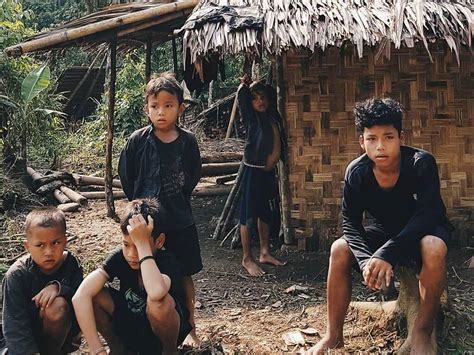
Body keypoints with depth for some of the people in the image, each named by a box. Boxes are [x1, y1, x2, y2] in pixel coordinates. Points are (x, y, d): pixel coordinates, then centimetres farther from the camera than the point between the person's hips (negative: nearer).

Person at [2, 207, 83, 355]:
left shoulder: (71, 265, -10)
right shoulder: (17, 275, -17)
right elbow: (15, 325, -20)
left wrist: (59, 287, -30)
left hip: (59, 335, 1)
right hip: (27, 341, 0)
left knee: (58, 305, -29)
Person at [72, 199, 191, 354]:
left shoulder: (166, 261, -27)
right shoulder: (119, 257, -17)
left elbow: (156, 293, -53)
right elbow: (80, 297, -29)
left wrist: (142, 242, -44)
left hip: (162, 330, -4)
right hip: (131, 327, 4)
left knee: (158, 302, -38)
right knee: (93, 296, -21)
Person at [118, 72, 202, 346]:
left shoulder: (188, 141, -5)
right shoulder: (138, 140, -9)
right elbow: (126, 177, 2)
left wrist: (178, 200, 8)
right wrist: (140, 202, 4)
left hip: (180, 222, 1)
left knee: (184, 276, 11)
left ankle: (190, 329, 26)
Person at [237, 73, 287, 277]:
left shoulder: (273, 117, 8)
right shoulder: (251, 118, -8)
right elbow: (241, 96, -16)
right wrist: (244, 84, -1)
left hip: (269, 172, 7)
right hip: (253, 170, -7)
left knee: (266, 213, 15)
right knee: (249, 215, -2)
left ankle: (265, 253, 26)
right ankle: (247, 258, 5)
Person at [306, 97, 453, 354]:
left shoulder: (422, 163, -28)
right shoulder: (356, 172, -18)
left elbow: (426, 215, -33)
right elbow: (350, 223, -17)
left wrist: (386, 254, -45)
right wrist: (367, 260, -37)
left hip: (425, 230, -3)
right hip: (385, 230, 3)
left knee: (433, 248, -37)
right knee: (340, 249, -20)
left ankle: (421, 334, -19)